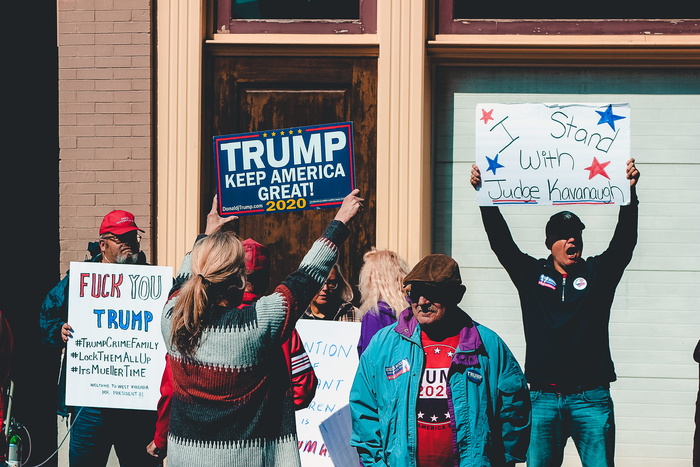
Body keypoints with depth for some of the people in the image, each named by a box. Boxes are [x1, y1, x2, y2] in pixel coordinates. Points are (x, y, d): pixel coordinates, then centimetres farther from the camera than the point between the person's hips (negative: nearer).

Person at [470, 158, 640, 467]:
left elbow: (624, 241, -2)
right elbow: (501, 242, 4)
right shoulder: (532, 275, 11)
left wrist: (630, 192, -15)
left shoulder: (598, 273, 9)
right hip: (544, 398, 1)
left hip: (591, 399, -1)